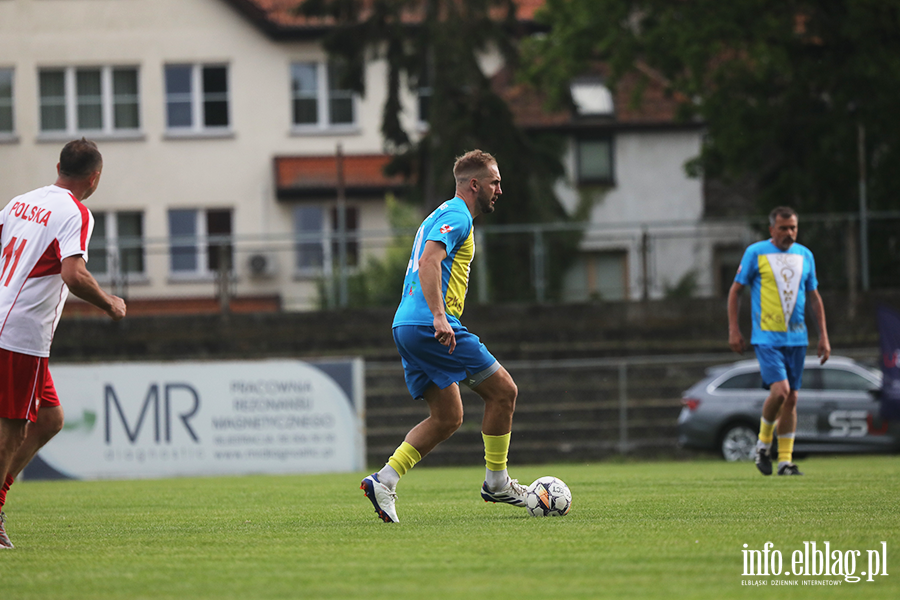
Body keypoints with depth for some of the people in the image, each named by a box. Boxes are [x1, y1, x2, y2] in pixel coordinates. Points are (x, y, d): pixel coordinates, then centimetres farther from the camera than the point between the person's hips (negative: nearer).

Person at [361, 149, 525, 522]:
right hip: (428, 325, -10)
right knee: (503, 391, -3)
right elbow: (428, 262, -22)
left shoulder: (442, 216, 25)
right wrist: (439, 317, -30)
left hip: (407, 326, 10)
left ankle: (384, 481, 1)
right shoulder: (456, 216, -7)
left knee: (448, 418, 11)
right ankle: (496, 482, 4)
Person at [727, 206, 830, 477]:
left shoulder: (805, 255, 10)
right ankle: (763, 443, 3)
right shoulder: (755, 253, -2)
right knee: (780, 390, -20)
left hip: (796, 339, 4)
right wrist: (734, 330, -3)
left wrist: (823, 336, 12)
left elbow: (814, 297, 17)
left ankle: (785, 461, 10)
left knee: (791, 398, 3)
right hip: (767, 337, -4)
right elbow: (735, 290, 3)